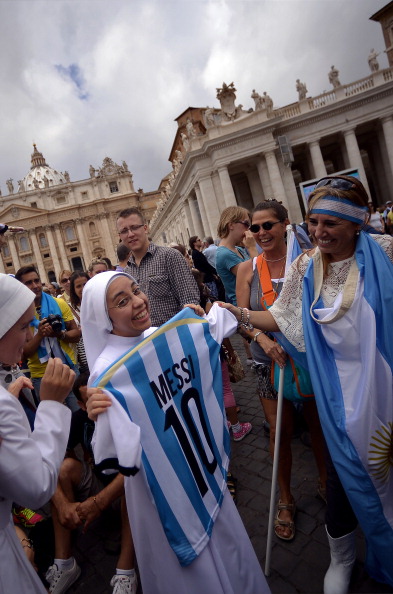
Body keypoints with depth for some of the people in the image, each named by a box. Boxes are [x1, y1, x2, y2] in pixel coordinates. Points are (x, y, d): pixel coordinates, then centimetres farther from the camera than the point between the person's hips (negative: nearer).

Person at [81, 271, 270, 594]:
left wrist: (199, 322, 3)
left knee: (226, 547, 28)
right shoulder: (107, 373, -26)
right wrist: (99, 417, -42)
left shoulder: (169, 336, -8)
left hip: (206, 466, 6)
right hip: (163, 486, -6)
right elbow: (119, 458, -23)